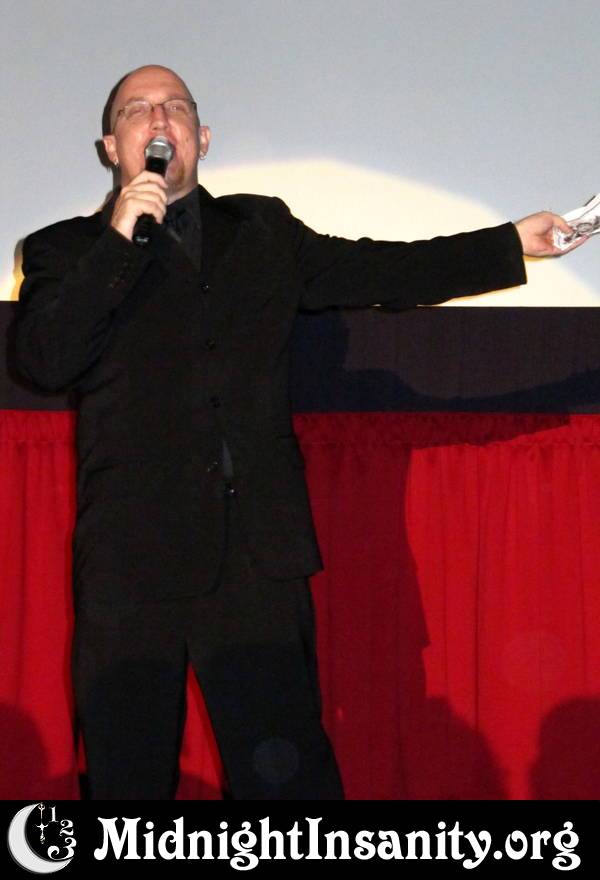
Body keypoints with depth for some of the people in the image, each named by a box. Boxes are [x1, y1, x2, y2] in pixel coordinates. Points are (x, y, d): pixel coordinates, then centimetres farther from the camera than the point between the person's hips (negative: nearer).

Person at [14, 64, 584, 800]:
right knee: (129, 774, 6)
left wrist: (513, 244, 18)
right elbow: (43, 360, -6)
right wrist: (118, 242, -12)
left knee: (286, 772, -1)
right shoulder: (67, 251, 9)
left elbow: (375, 272, 19)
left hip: (259, 552, 2)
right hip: (134, 554, -1)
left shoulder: (263, 230, 19)